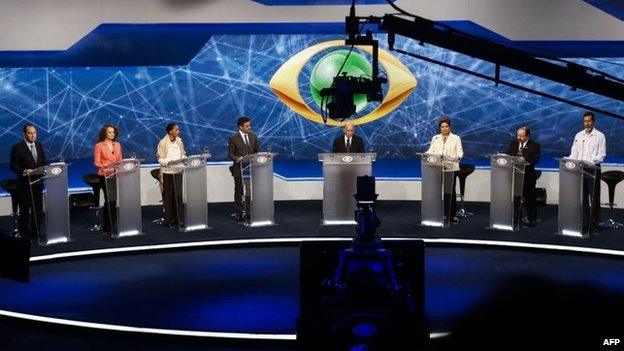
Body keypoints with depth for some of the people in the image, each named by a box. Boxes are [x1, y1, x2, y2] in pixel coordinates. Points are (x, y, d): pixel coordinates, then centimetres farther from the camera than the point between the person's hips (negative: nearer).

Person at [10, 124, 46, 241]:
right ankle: (24, 233, 14)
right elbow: (13, 166, -10)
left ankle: (35, 232, 22)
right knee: (25, 210, 4)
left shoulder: (39, 145, 8)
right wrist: (24, 171, -25)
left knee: (38, 209, 11)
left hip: (38, 182, 5)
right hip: (24, 184, -5)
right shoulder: (17, 148, -10)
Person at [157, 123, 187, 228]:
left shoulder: (179, 141, 10)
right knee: (169, 196, 1)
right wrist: (168, 162, -22)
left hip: (178, 171, 4)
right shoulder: (163, 143, -5)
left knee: (179, 195, -1)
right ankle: (168, 220, 8)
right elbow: (160, 159, -5)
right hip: (167, 172, -4)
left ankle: (179, 219, 5)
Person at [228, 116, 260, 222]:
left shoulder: (253, 136, 10)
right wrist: (237, 158, -24)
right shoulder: (233, 138, -4)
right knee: (239, 191, 2)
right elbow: (230, 153, -4)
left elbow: (257, 151, 15)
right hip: (239, 169, -3)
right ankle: (239, 213, 8)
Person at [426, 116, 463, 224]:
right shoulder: (435, 138, 16)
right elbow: (431, 151, 11)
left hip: (450, 168, -2)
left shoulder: (456, 138, 8)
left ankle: (452, 214, 0)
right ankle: (443, 214, 4)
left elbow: (460, 152, 2)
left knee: (450, 191, -4)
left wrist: (457, 157, -19)